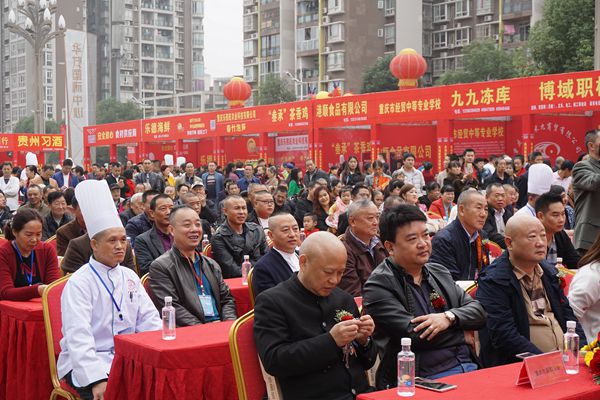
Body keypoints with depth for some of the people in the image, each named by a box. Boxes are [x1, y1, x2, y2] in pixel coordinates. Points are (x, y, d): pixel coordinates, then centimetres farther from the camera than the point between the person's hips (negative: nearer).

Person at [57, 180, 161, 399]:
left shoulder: (129, 276, 12)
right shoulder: (79, 283, -8)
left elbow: (149, 320, 9)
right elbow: (78, 337, -19)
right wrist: (97, 379, -31)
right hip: (88, 364, -6)